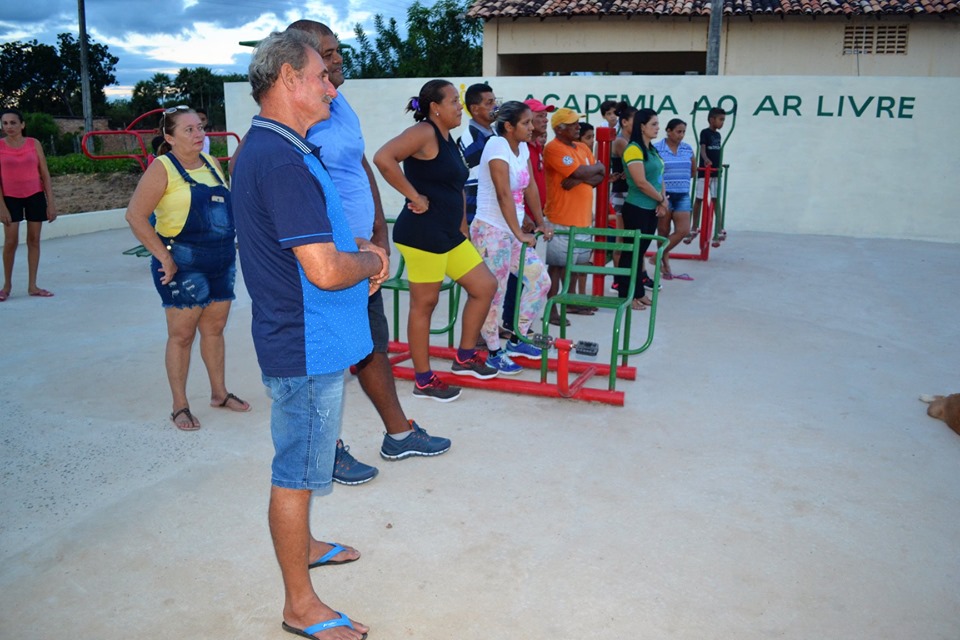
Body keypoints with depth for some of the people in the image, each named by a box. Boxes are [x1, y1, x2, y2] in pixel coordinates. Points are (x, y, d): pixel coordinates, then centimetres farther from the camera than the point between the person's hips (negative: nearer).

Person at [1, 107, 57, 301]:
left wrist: (51, 202, -4)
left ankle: (32, 285, 11)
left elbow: (45, 174, 1)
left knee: (34, 240, 4)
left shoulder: (34, 144, -1)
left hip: (35, 196, 1)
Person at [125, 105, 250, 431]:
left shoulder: (211, 163, 10)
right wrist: (164, 256, -17)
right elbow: (135, 215, -15)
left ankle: (219, 393, 28)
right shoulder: (163, 168, -10)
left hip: (222, 261, 6)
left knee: (214, 329, 15)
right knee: (182, 334, 2)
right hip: (183, 263, -6)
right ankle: (180, 406, 13)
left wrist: (230, 245, 12)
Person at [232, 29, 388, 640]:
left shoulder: (270, 148, 11)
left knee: (302, 459, 26)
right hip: (307, 345, -11)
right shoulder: (283, 161, -24)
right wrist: (371, 261, -10)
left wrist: (356, 249, 5)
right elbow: (324, 270, -30)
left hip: (304, 337, 11)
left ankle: (302, 544, 47)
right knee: (297, 471, 3)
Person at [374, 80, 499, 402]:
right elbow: (383, 158, -27)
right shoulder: (424, 133, -12)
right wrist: (415, 197, -21)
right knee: (424, 304, 0)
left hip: (449, 234, 10)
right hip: (422, 233, -10)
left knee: (485, 286, 12)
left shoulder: (447, 139, 17)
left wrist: (462, 228, 19)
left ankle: (465, 357, 25)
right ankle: (424, 381, 12)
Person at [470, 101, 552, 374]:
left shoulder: (522, 148, 9)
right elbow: (504, 194, -22)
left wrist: (540, 224, 14)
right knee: (493, 294, -1)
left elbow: (530, 188, 13)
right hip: (491, 231, -9)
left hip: (512, 231, 9)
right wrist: (520, 234, -22)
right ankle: (494, 353, 15)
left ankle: (517, 340, 22)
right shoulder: (497, 146, -16)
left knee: (540, 280, 9)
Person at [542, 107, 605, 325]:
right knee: (557, 264, -4)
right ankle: (552, 310, 1)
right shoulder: (554, 148, -12)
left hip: (582, 217, 8)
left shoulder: (582, 147, 14)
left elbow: (599, 176, 6)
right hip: (561, 218, -8)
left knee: (574, 262, 17)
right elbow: (582, 172, -20)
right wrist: (597, 167, 0)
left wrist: (578, 180, -13)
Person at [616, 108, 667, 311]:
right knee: (631, 252, 0)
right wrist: (662, 199, -9)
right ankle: (626, 296, 7)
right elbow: (641, 182, -19)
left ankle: (639, 293, 23)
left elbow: (659, 177, 13)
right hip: (636, 209, -8)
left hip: (652, 209, 8)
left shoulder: (652, 149, 12)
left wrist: (662, 202, -2)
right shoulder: (633, 149, -14)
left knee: (641, 252, 15)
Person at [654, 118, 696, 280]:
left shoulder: (688, 149, 9)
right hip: (664, 195, -5)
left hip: (683, 196, 5)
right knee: (663, 232, 3)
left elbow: (693, 171, 20)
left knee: (683, 230, -4)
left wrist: (679, 178, 9)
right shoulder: (656, 149, -7)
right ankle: (665, 267, 15)